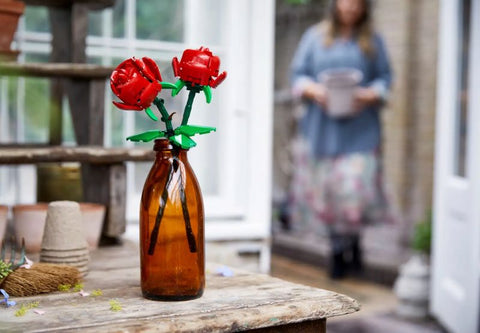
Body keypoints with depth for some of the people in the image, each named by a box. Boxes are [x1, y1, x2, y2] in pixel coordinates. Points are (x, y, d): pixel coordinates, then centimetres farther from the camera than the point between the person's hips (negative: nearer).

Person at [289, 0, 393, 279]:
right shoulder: (316, 36, 12)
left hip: (360, 129, -1)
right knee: (326, 187, 2)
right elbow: (298, 74, 10)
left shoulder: (373, 41, 9)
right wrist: (313, 90, -10)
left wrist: (369, 95, -13)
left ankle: (343, 248, 6)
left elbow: (385, 78, 6)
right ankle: (342, 246, 18)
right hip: (321, 127, 2)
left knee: (355, 187, -11)